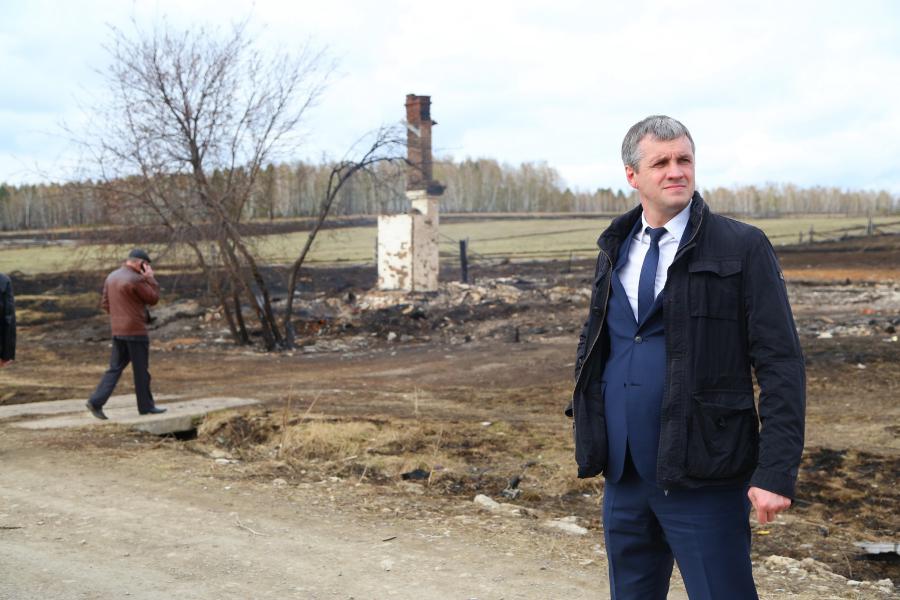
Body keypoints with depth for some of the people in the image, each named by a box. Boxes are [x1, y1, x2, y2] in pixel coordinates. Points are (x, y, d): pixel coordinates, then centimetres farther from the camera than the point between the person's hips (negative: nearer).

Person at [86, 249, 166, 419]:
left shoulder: (112, 277, 9)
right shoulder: (136, 279, -17)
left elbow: (105, 303, 13)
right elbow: (153, 299, -8)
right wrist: (150, 278, -2)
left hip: (117, 331, 7)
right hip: (135, 331, -7)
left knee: (115, 368, 9)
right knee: (141, 370, 4)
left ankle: (96, 402, -2)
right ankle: (146, 406, 14)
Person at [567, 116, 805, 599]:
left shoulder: (742, 248, -6)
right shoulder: (615, 250, 11)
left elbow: (781, 365, -10)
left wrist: (776, 472, -16)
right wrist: (584, 408, 8)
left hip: (703, 481, -5)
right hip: (624, 476, 5)